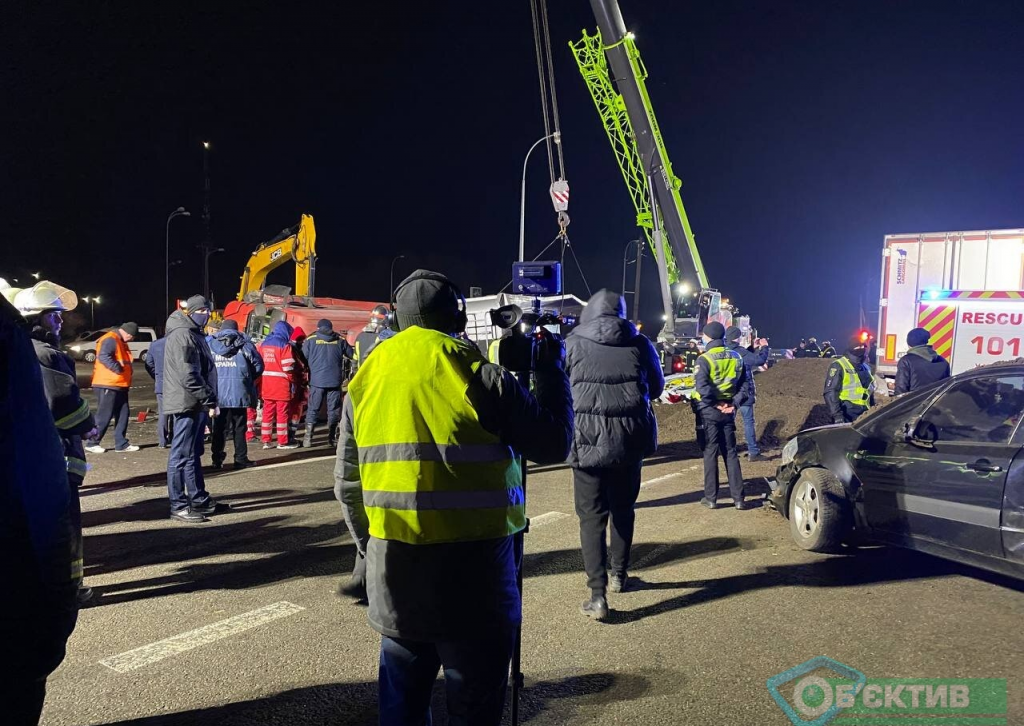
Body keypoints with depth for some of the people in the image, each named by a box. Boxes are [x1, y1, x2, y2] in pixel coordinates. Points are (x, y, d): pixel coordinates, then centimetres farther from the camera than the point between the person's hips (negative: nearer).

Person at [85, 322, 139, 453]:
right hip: (107, 385, -10)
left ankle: (121, 443, 14)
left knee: (123, 415, 9)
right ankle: (92, 443, 4)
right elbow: (103, 356, -28)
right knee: (104, 415, -5)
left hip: (120, 386, 10)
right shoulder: (110, 340, -13)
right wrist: (118, 368, -30)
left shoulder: (121, 342, 19)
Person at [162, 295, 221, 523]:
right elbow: (188, 376, -22)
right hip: (187, 403, -11)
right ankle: (178, 505, 0)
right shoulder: (182, 335, -14)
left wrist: (208, 401, 15)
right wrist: (210, 401, -20)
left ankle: (198, 499, 26)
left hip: (196, 404, 11)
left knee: (194, 453, 16)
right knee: (181, 455, -5)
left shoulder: (193, 333, 19)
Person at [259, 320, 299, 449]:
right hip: (281, 384, -6)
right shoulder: (285, 345, -9)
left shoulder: (264, 344, 13)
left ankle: (266, 440, 13)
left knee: (268, 412, 11)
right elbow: (288, 367, -13)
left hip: (266, 383, 6)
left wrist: (260, 383, 14)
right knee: (282, 413, 1)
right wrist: (292, 381, 0)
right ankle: (282, 442, 5)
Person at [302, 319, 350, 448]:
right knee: (333, 409, 8)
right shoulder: (340, 340, 4)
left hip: (316, 380, 0)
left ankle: (308, 438, 4)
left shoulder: (311, 340, 1)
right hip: (335, 381, 1)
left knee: (313, 409, 6)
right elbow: (351, 355, 12)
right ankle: (332, 438, 12)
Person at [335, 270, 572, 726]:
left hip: (394, 568, 5)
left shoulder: (366, 377, 5)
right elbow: (553, 444, -2)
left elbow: (348, 482, 10)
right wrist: (550, 369, 9)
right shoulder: (477, 375, -10)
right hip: (472, 568, -4)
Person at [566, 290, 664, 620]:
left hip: (587, 439, -2)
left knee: (591, 515, 2)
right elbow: (656, 387, 14)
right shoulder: (639, 344, 2)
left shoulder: (572, 344, -3)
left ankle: (598, 595, -4)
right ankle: (619, 574, 33)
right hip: (630, 439, 3)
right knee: (623, 507, 21)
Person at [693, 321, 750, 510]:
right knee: (731, 453, 10)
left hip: (709, 411, -5)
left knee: (710, 453, 2)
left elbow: (702, 386, -23)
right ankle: (738, 498, 10)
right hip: (727, 411, 5)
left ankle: (711, 498, 6)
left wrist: (714, 403, -13)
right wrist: (734, 404, -1)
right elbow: (744, 384, 5)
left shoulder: (705, 359, -11)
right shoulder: (736, 358, 8)